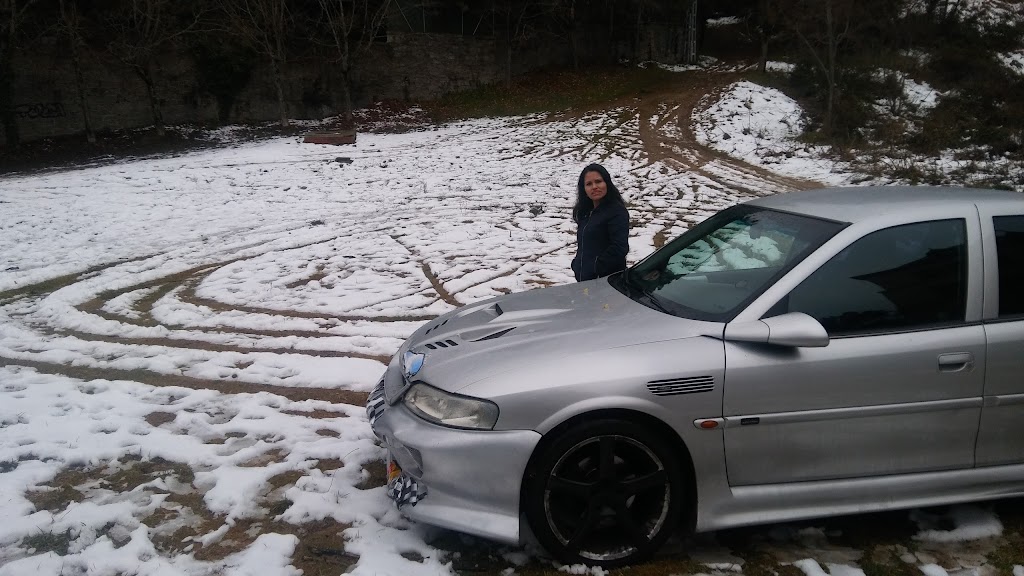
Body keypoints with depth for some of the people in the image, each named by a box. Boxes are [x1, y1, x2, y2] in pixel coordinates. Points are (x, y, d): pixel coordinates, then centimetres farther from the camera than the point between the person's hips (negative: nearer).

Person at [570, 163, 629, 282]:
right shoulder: (585, 212, 15)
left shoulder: (617, 211, -12)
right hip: (584, 278, 8)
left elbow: (619, 248, -20)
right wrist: (576, 265, 9)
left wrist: (596, 268, -18)